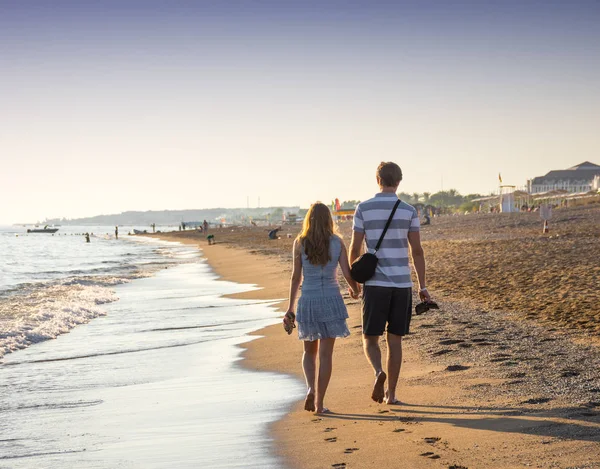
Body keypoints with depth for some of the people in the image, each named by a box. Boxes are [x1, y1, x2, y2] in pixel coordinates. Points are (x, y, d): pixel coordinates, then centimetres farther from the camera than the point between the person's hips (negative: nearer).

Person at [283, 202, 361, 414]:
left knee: (310, 351, 18)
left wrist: (290, 308, 5)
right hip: (331, 300, 0)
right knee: (325, 354, 5)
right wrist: (355, 289, 19)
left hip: (308, 301, 0)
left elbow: (296, 277, -2)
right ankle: (319, 403, 3)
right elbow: (347, 274, -3)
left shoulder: (300, 243, -2)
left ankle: (311, 388, -6)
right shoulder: (337, 242, -2)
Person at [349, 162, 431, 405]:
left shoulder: (363, 208, -1)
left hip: (375, 284, -1)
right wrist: (423, 286, 5)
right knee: (394, 339, 10)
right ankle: (391, 393, 12)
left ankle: (379, 372, -22)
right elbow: (417, 251, -1)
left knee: (370, 339, 7)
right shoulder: (409, 211, 1)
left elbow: (355, 249, -1)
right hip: (402, 284, 1)